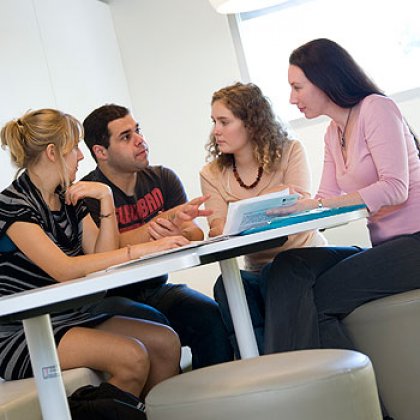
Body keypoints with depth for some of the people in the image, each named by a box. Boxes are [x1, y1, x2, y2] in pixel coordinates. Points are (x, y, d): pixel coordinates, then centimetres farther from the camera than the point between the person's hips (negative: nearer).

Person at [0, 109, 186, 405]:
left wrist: (106, 198, -5)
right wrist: (142, 250, -28)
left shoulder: (69, 199, 11)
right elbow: (64, 270, -25)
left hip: (67, 319, 8)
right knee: (131, 356, -25)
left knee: (166, 342, -11)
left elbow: (103, 258, 4)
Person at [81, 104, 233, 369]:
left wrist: (175, 230, -28)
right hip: (109, 298, -4)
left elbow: (196, 236, -3)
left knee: (209, 314, -24)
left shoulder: (163, 179, 7)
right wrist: (168, 218, -30)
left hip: (157, 289, 4)